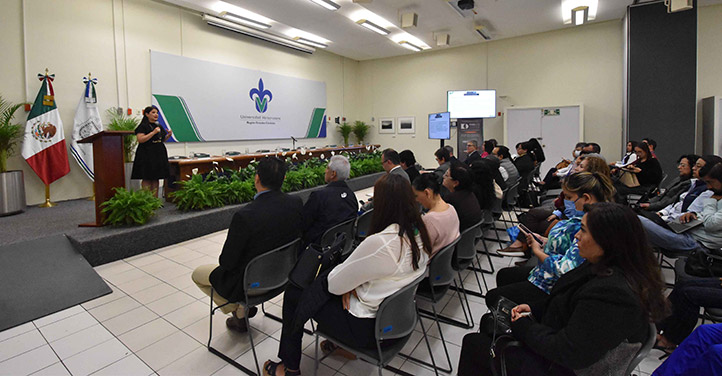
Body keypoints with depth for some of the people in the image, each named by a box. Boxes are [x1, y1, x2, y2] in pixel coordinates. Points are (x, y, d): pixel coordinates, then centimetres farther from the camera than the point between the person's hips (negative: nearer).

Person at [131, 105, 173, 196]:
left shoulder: (159, 126, 17)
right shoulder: (143, 126, -5)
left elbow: (163, 139, 24)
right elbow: (140, 139, -16)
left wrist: (169, 135, 4)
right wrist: (153, 132, -20)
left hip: (159, 155, 7)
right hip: (147, 156, -7)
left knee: (156, 179, 8)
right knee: (147, 179, -6)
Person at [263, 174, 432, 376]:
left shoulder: (379, 243, -32)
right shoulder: (419, 234, -6)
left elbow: (335, 284, -19)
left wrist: (349, 288, 1)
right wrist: (353, 286, -5)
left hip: (370, 328, -8)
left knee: (293, 294, 9)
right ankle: (340, 342, 34)